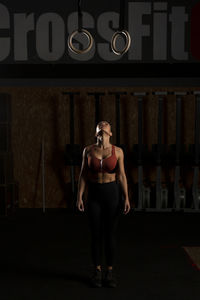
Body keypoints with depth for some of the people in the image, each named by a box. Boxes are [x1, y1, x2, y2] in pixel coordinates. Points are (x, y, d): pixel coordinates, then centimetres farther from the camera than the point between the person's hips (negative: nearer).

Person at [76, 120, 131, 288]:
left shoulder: (117, 151, -3)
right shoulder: (88, 150, 0)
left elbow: (121, 175, -1)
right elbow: (83, 175, 2)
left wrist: (126, 198, -6)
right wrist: (79, 196, -3)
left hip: (112, 194, -1)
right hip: (94, 195, 1)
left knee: (111, 235, 5)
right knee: (96, 235, 6)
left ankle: (110, 272, 18)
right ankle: (97, 271, 20)